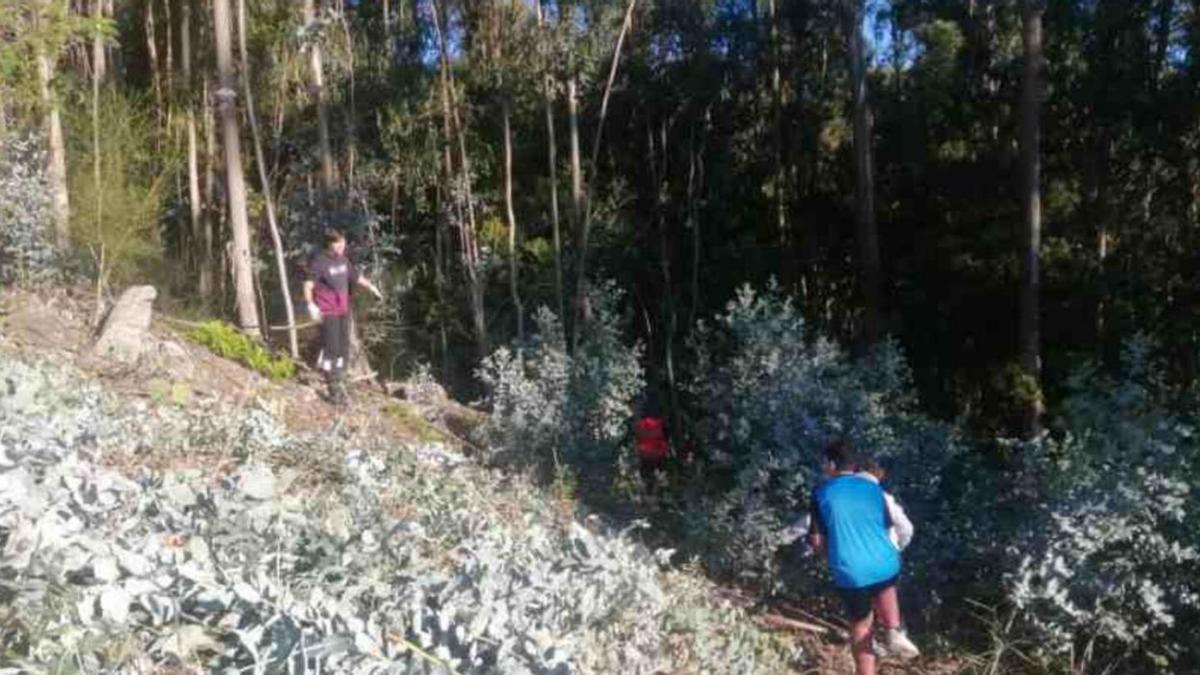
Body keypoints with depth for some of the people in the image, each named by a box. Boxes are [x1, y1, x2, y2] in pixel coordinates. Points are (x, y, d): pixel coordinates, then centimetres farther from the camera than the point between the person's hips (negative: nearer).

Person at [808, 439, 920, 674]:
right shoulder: (873, 488, 3)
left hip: (850, 573, -2)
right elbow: (886, 528, 15)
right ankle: (893, 630, 15)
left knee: (860, 627, 17)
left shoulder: (821, 494, -6)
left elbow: (818, 542, -5)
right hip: (885, 565, 3)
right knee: (884, 584, 36)